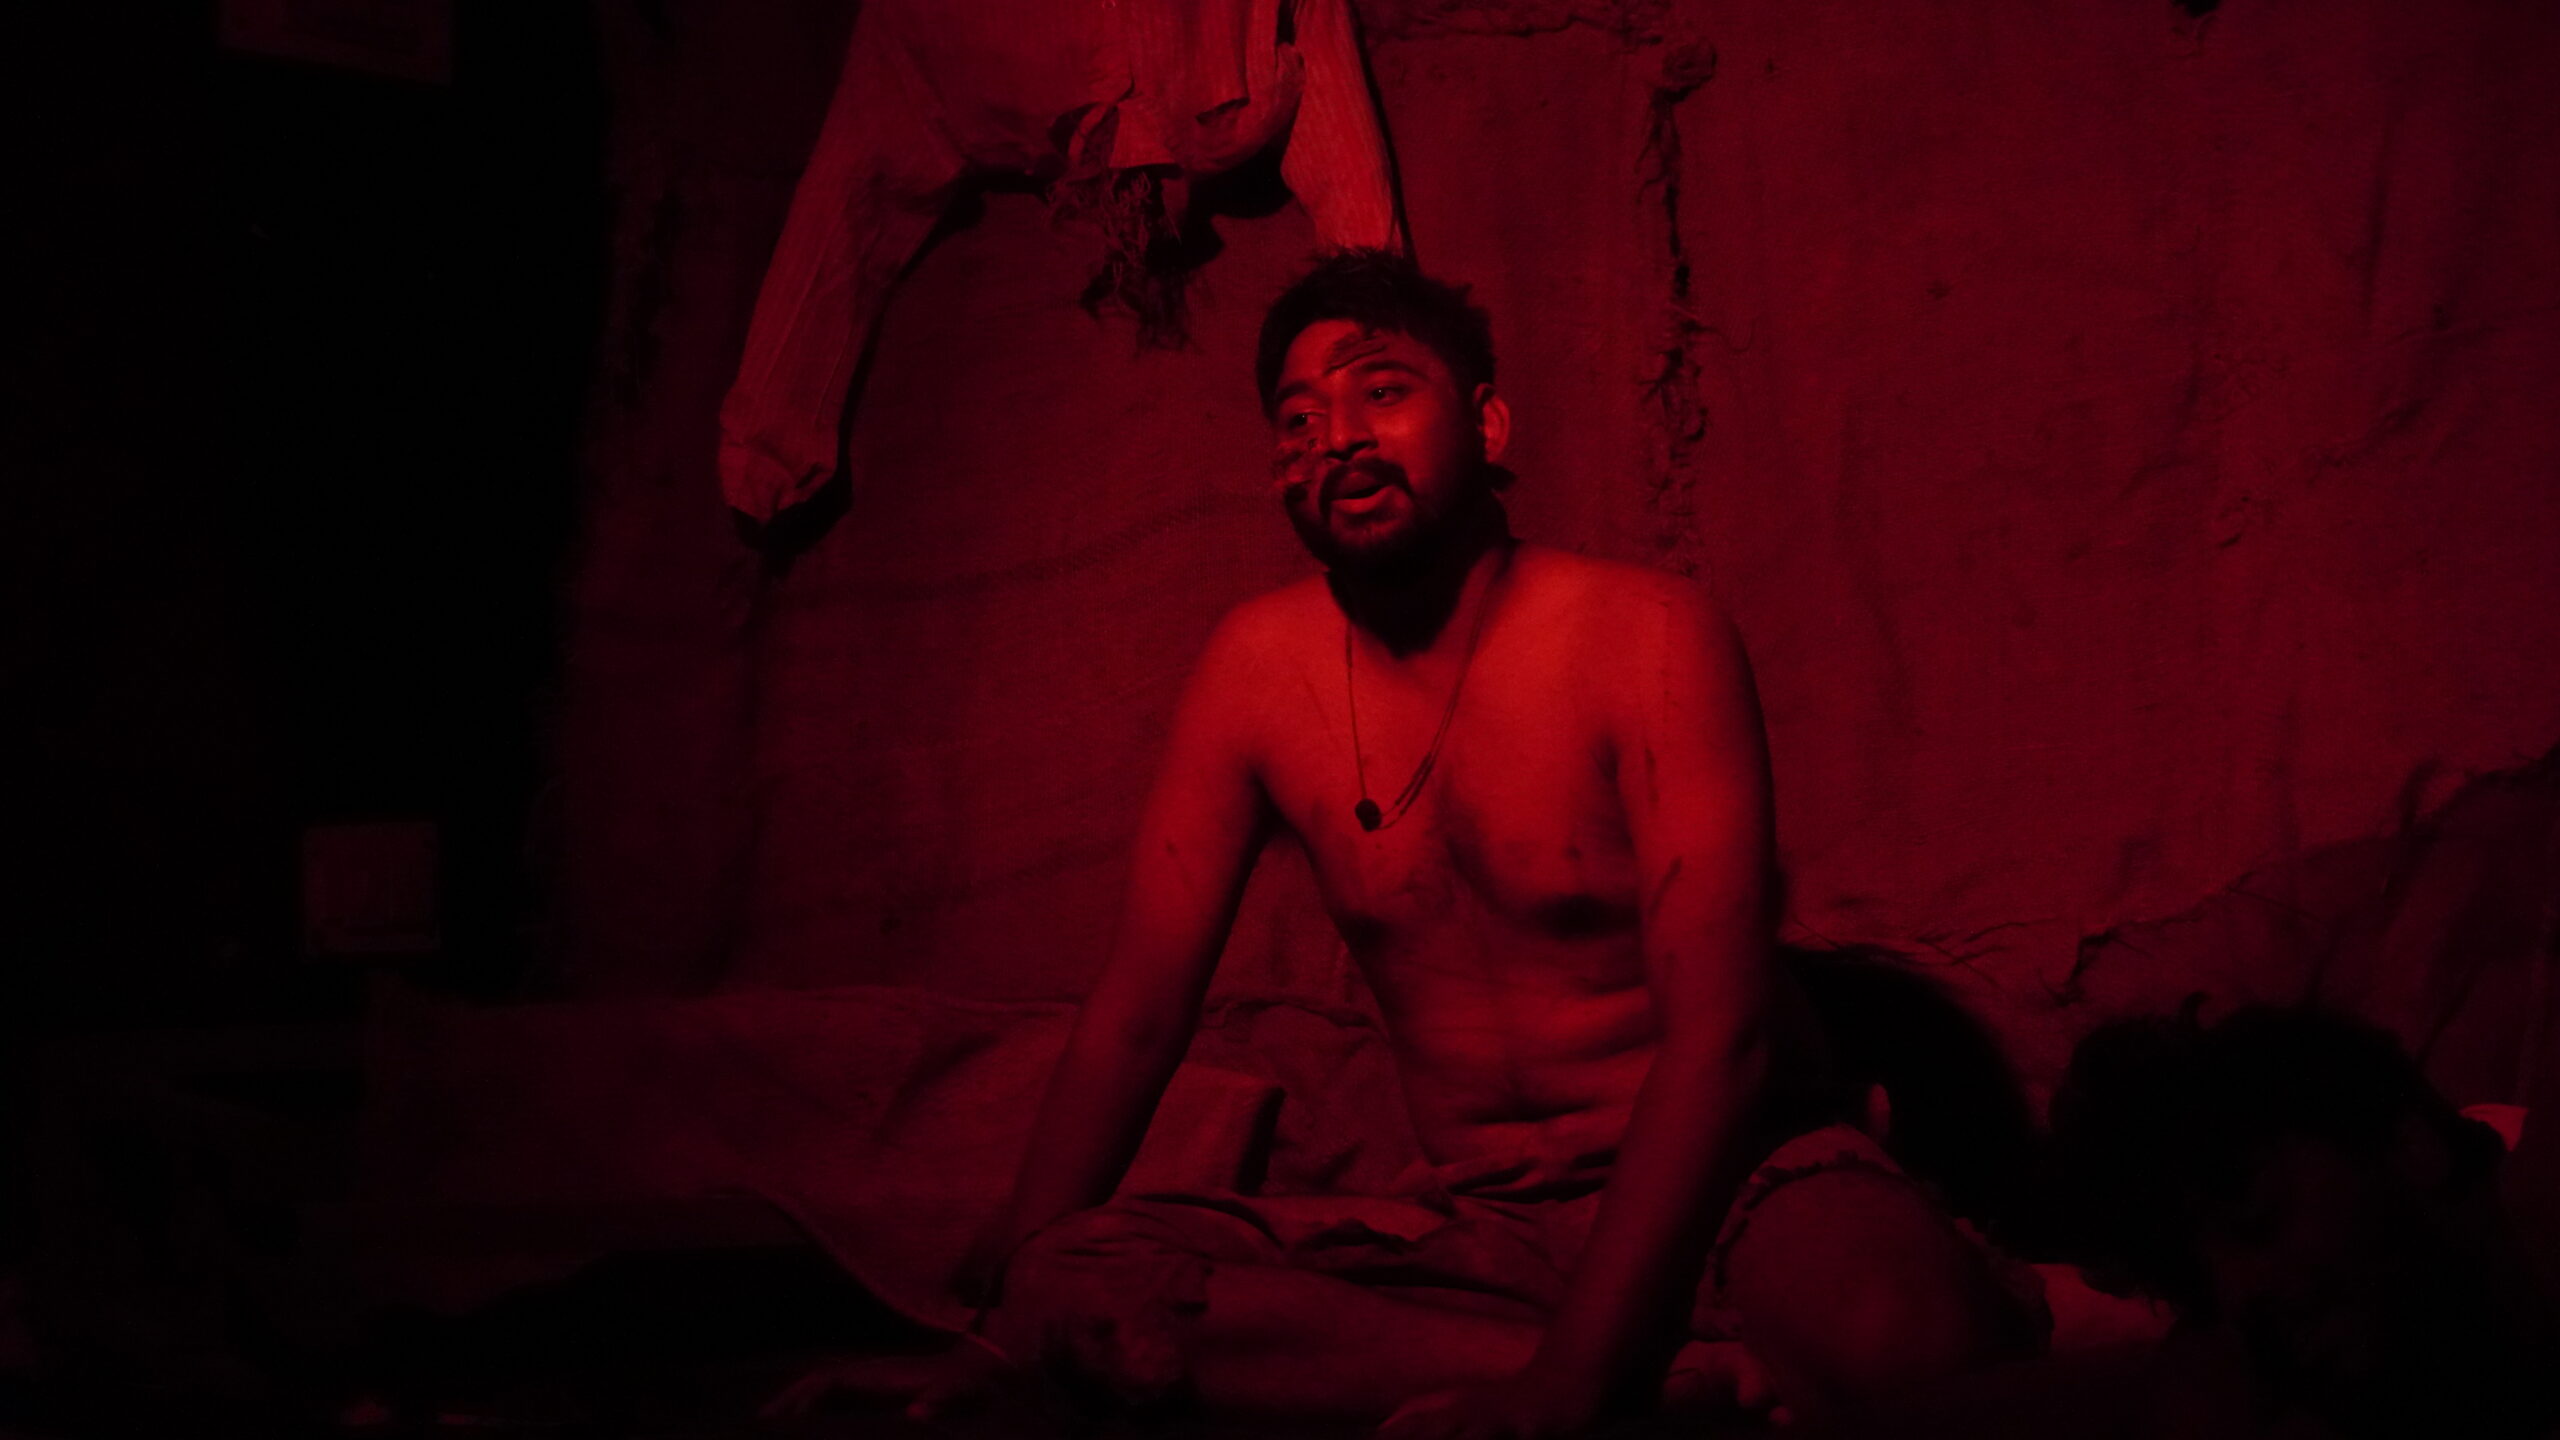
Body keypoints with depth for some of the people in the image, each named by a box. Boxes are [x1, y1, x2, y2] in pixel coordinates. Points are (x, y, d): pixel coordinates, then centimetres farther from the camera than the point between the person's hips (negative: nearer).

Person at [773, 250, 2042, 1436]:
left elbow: (1720, 1036, -19)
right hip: (1484, 1221, 6)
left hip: (1727, 1176, -6)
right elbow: (1139, 1007, 5)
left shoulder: (1647, 637, -11)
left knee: (1905, 1336, -42)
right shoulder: (1260, 663, 3)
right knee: (1073, 1284, -22)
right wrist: (1000, 1328, -3)